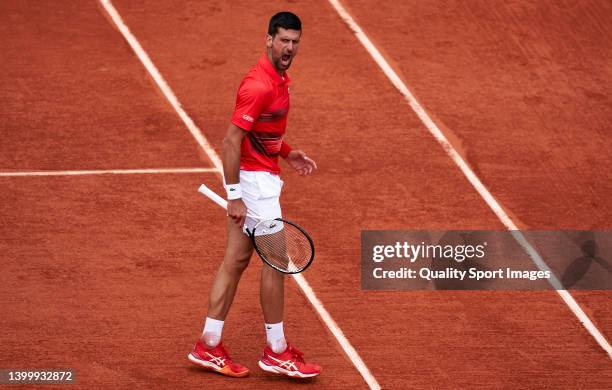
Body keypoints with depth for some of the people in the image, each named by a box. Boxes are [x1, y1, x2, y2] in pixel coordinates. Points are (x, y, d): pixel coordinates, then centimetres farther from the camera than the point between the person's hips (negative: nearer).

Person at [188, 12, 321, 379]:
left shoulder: (279, 79, 9)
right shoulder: (259, 86, -22)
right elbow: (232, 141, -24)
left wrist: (288, 153, 13)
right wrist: (234, 196, -24)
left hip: (263, 177, 10)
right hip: (255, 181, -10)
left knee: (237, 259, 11)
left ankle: (209, 345, 15)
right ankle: (277, 352, 7)